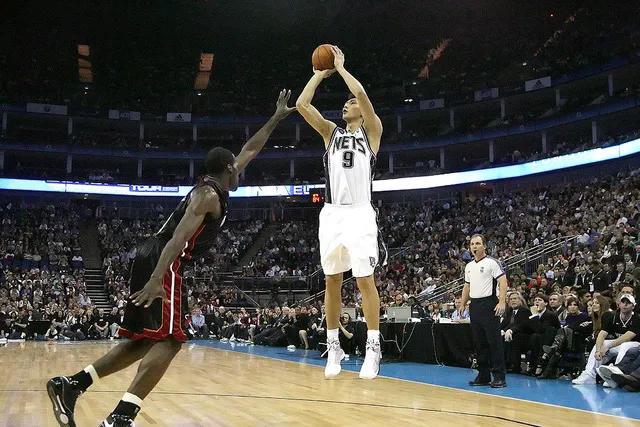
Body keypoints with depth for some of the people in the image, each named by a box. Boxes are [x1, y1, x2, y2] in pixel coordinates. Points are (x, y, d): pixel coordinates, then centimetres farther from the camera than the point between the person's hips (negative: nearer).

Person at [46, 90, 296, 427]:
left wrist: (276, 118, 38)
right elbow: (179, 236, -24)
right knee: (169, 340, -13)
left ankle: (70, 384, 7)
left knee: (145, 341, 11)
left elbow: (248, 152, 33)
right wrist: (157, 279, -35)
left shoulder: (211, 188, 22)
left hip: (154, 262, 10)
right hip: (163, 264, -10)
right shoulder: (209, 195, -9)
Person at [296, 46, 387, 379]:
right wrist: (321, 73, 16)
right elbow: (301, 104, 9)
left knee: (365, 278, -6)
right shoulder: (331, 132, 20)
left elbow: (362, 94, -6)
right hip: (331, 213, 4)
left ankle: (373, 348, 1)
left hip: (359, 213, -4)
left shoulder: (371, 130, 10)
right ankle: (333, 347, 13)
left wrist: (340, 67, 5)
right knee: (332, 279, 5)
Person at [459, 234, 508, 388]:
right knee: (479, 342, 10)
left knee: (494, 341, -7)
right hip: (474, 306, 7)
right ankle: (484, 376, 17)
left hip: (489, 305, -7)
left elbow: (503, 282, -12)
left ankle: (500, 376, -3)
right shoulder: (469, 266, 16)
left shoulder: (491, 262, -6)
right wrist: (462, 304, 17)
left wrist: (502, 302, -22)